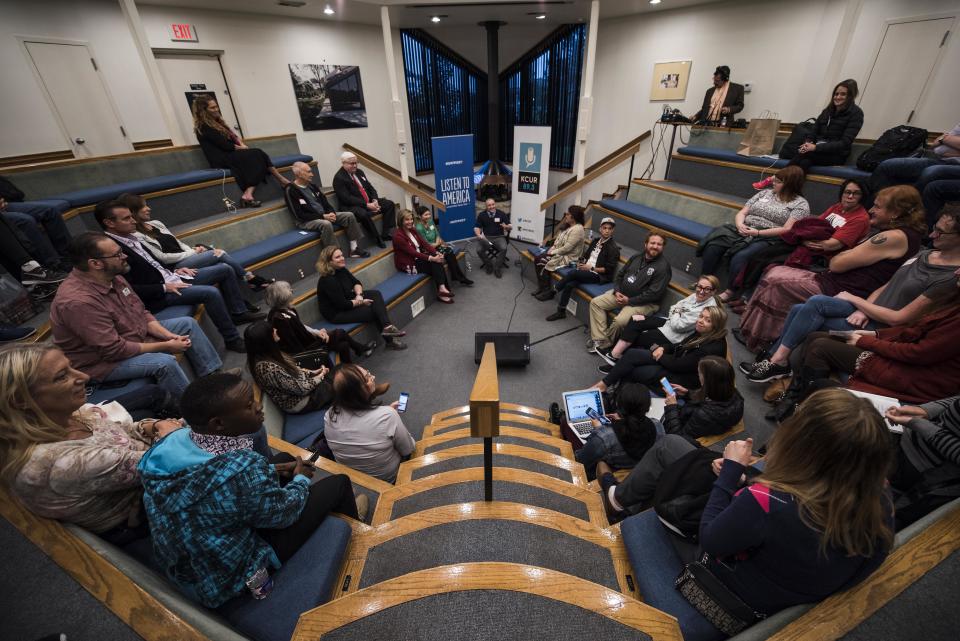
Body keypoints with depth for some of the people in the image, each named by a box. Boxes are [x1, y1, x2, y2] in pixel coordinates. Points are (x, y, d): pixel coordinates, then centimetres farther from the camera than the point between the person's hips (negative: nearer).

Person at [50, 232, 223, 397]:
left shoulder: (111, 277, -7)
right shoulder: (78, 301, -32)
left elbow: (141, 313, 4)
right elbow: (115, 350, -29)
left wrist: (168, 335, -11)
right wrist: (166, 346, -21)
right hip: (103, 361, -9)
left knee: (188, 323, 5)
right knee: (164, 362, -32)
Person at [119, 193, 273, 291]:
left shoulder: (155, 224, 17)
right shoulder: (135, 236, -7)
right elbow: (161, 257, -12)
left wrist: (192, 250, -1)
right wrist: (192, 253, -8)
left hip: (185, 257, 8)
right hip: (174, 267, -8)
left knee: (227, 268, -16)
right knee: (219, 254, -21)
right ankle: (253, 280, -6)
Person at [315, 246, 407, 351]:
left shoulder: (341, 269, -4)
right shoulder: (327, 280, -29)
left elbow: (356, 282, 6)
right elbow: (342, 304, -27)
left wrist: (359, 295, -15)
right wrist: (361, 302, -15)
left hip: (347, 299, 9)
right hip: (337, 313, -9)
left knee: (376, 294, -9)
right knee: (374, 311, -13)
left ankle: (387, 327, -21)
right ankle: (390, 340, 0)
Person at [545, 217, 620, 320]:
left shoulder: (613, 248, -7)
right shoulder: (596, 240, 14)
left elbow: (609, 269, -11)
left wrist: (591, 268, -16)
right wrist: (581, 262, 0)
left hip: (598, 275, -6)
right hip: (586, 271, 6)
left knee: (572, 273, -28)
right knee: (569, 284, -21)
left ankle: (552, 291, -13)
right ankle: (561, 312, -14)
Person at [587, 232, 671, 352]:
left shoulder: (663, 266, -15)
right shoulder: (638, 256, 7)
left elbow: (654, 294, -20)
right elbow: (620, 274, 13)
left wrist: (629, 301, -19)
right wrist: (617, 291, -4)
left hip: (645, 303, -7)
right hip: (622, 293, 7)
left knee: (620, 321, -31)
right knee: (595, 302, -6)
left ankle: (606, 342, -1)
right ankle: (599, 339, -10)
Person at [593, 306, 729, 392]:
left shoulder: (714, 348, -26)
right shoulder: (701, 333, 0)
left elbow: (678, 365, -24)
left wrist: (656, 349, -11)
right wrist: (663, 348, -6)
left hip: (683, 378, -8)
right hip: (674, 362, 8)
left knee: (632, 371, -13)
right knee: (632, 353, -9)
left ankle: (606, 383, 10)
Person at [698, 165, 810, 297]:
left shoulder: (800, 204, 4)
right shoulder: (764, 193, 19)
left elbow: (787, 230, -8)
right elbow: (742, 212, 14)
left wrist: (758, 233, -17)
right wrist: (740, 225, -9)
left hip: (767, 239, -5)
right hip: (743, 231, 5)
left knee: (740, 257, -35)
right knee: (713, 245, -24)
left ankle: (730, 292, -20)